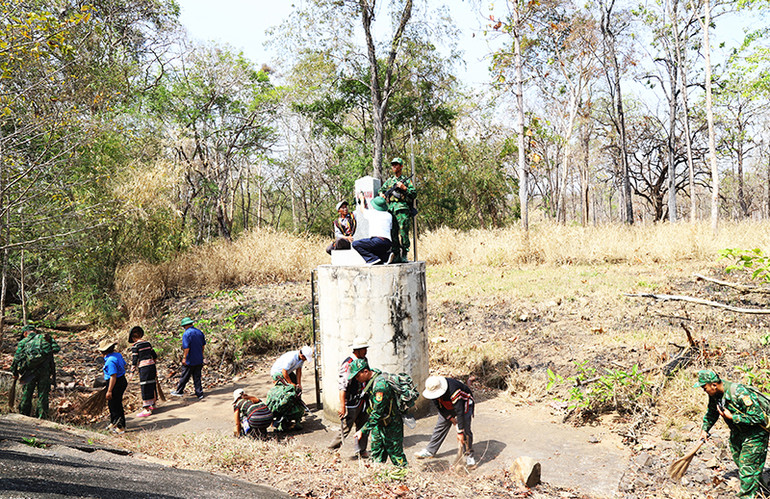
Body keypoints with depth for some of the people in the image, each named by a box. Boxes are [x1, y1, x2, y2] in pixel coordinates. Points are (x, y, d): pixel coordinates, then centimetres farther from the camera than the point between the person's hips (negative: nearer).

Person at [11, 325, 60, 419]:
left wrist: (15, 373, 17)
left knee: (26, 394, 14)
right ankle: (42, 418, 8)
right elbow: (56, 349, 0)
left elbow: (16, 358, 7)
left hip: (30, 371, 0)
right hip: (45, 369, 0)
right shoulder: (45, 337, 8)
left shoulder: (23, 342, 10)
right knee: (43, 395, 7)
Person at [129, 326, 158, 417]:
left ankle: (146, 410, -3)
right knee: (152, 385, 18)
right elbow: (154, 355, 15)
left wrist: (132, 372, -6)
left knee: (144, 388, -3)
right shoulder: (147, 343, 10)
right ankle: (152, 404, 33)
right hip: (152, 365, 7)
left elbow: (134, 359, -11)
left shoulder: (135, 345, -9)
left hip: (143, 368, -7)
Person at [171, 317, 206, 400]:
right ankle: (199, 393, 12)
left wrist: (184, 358, -13)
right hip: (199, 360, 6)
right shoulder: (200, 332, 5)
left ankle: (179, 391, 23)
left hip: (189, 361, -6)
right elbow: (203, 345, 14)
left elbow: (186, 348, -21)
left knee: (184, 377, 9)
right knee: (197, 377, 11)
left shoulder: (186, 334, -17)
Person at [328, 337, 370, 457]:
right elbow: (342, 386, -21)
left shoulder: (364, 360, 7)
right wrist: (342, 406, -23)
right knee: (345, 429, 1)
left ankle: (361, 450, 27)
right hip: (351, 403, -7)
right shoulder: (348, 364, -19)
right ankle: (332, 449, 19)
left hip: (362, 401, 7)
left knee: (364, 426, 11)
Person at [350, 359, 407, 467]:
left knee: (396, 455, 5)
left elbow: (377, 413, -29)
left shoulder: (380, 385, -31)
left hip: (391, 425, -9)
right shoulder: (369, 379, -1)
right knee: (376, 454, 15)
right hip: (379, 422, 9)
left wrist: (363, 431, -25)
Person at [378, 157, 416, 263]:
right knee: (393, 233, 0)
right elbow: (380, 190, 31)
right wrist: (382, 194, 8)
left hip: (402, 208, -4)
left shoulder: (406, 180, 11)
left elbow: (414, 193, 4)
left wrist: (404, 188, -9)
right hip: (390, 209, 4)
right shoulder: (389, 181, 23)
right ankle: (396, 255, 3)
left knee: (403, 232, -11)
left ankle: (404, 255, -7)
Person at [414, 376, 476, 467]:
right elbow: (439, 405, -7)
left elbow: (460, 412, -40)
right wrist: (450, 418, -11)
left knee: (465, 431, -16)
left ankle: (469, 456, -2)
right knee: (440, 426, 4)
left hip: (463, 403, -5)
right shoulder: (433, 389, -22)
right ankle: (430, 451, 16)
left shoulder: (453, 391, -42)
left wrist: (460, 432, -38)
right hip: (447, 406, 6)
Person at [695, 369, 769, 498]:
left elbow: (758, 417, -30)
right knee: (738, 459, 19)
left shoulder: (739, 393, -34)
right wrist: (705, 428, 8)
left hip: (755, 432, -8)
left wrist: (732, 417, -28)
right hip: (737, 431, 8)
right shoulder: (715, 395, -8)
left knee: (747, 466, -6)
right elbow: (711, 412, 14)